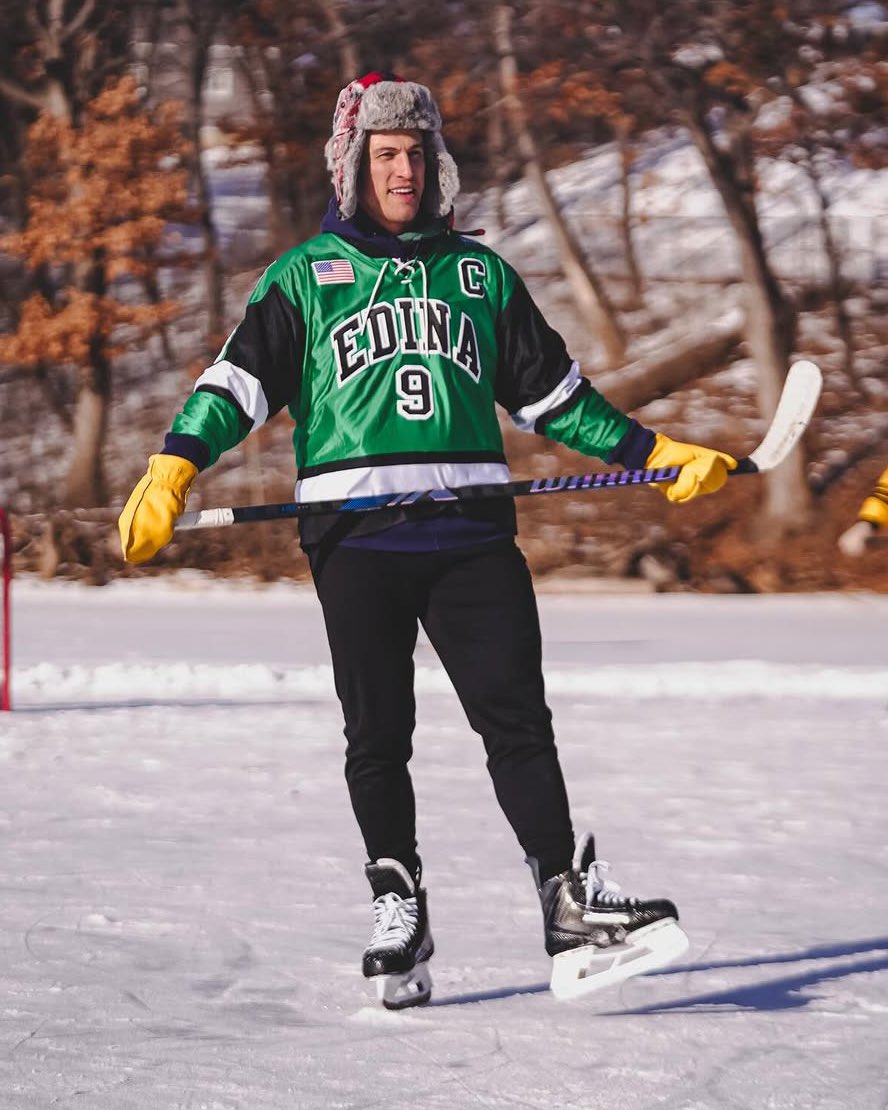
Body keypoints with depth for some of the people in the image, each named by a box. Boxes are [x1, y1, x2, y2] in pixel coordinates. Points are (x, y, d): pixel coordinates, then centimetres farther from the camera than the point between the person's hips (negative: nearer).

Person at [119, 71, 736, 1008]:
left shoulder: (478, 272, 18)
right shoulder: (303, 277, 10)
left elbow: (552, 391, 22)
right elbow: (239, 381, 2)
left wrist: (654, 455, 16)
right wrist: (171, 471, -13)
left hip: (470, 533, 1)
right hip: (354, 535, -1)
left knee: (515, 715, -7)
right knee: (377, 735, 0)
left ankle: (568, 897, -6)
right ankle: (398, 905, 10)